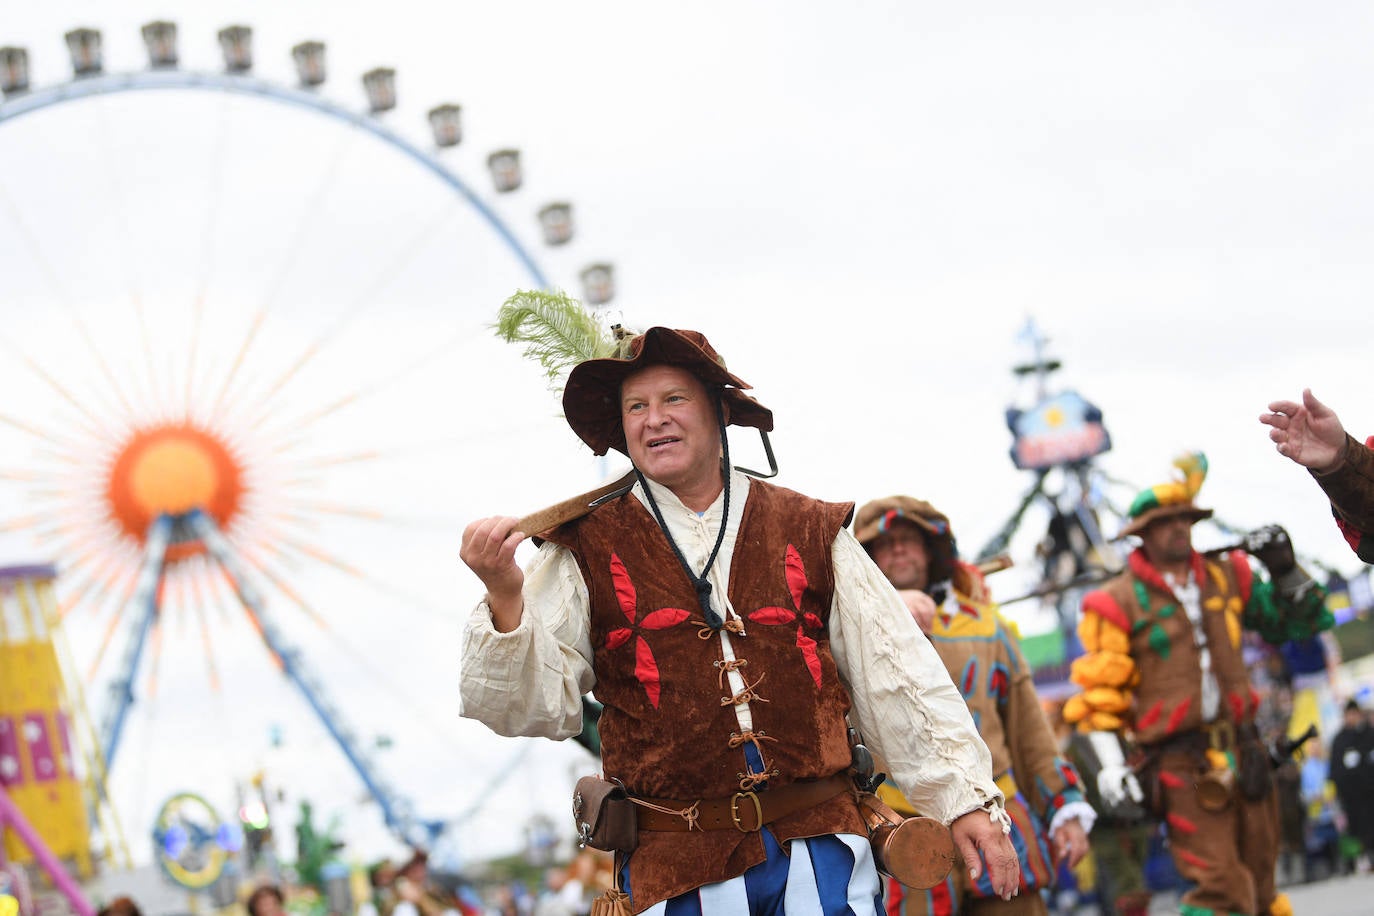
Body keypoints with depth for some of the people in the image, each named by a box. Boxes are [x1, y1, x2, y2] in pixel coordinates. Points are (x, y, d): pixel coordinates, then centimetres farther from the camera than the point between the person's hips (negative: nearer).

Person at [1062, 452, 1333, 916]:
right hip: (1182, 763, -5)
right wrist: (1110, 765, -11)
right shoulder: (1120, 603, -1)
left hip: (1243, 751, 5)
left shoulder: (1227, 578, 12)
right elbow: (1099, 694, -2)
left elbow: (1304, 620, 20)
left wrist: (1286, 571, 3)